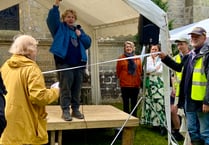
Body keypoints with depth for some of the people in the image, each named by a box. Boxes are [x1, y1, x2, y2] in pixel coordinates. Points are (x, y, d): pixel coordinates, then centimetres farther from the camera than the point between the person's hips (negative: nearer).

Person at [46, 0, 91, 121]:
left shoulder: (79, 30, 21)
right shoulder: (60, 27, 9)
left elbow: (88, 43, 16)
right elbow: (51, 20, -11)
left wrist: (81, 35, -2)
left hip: (79, 64, 5)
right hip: (65, 63, -4)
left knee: (77, 89, 7)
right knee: (65, 88, -6)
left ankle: (76, 110, 14)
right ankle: (65, 111, -1)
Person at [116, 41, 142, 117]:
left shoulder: (137, 58, 5)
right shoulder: (121, 58, -2)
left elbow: (140, 70, 9)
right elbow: (118, 71, 3)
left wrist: (139, 80, 8)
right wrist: (121, 79, 9)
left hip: (135, 84, 2)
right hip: (125, 85, -2)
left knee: (134, 103, 10)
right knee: (126, 103, 5)